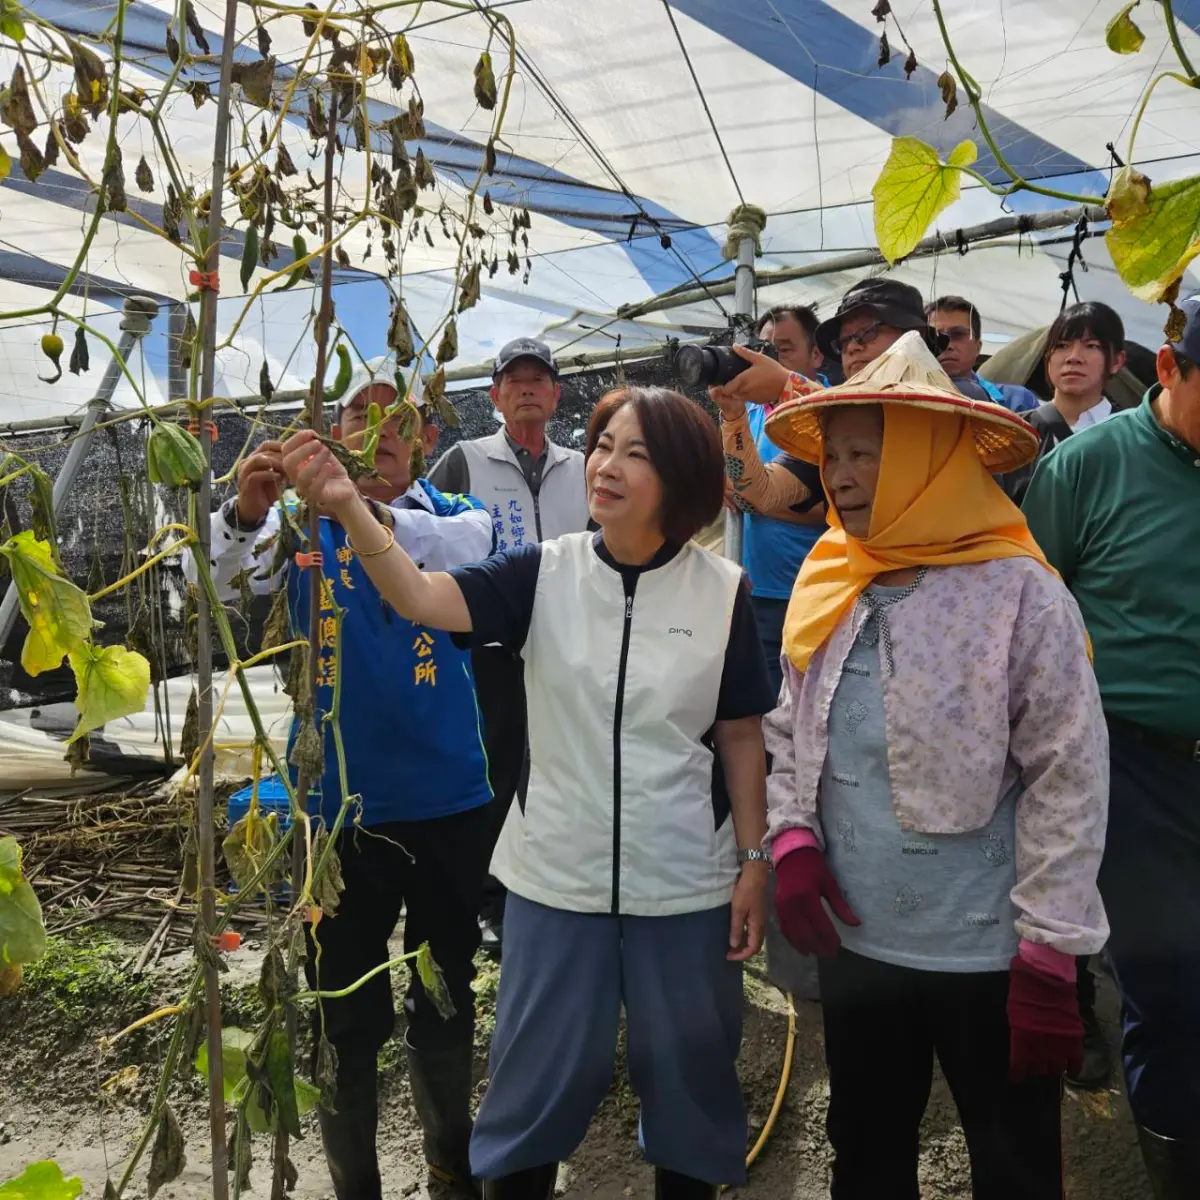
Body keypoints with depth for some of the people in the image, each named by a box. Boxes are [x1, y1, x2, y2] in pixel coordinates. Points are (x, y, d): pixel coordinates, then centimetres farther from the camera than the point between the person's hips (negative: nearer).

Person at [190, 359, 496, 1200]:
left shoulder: (457, 515, 0)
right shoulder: (301, 523, 1)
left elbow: (458, 551, -25)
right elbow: (217, 583, -18)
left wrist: (360, 506, -43)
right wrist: (245, 512, -38)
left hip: (450, 797, 1)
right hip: (339, 802, -1)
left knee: (448, 996, 20)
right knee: (349, 1014, 10)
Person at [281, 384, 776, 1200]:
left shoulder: (722, 591, -7)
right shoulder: (544, 573, -6)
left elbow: (741, 736, 0)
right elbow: (423, 598, -21)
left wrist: (753, 859, 0)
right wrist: (348, 505, -35)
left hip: (684, 883, 0)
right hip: (555, 875, 0)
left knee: (690, 1075, 19)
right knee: (538, 1076, 17)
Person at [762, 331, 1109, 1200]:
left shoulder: (1020, 593, -15)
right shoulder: (827, 590, 2)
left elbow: (1069, 781, -14)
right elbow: (788, 733, 11)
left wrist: (1048, 955, -15)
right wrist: (791, 837, -4)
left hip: (989, 954, -4)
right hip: (854, 942, 5)